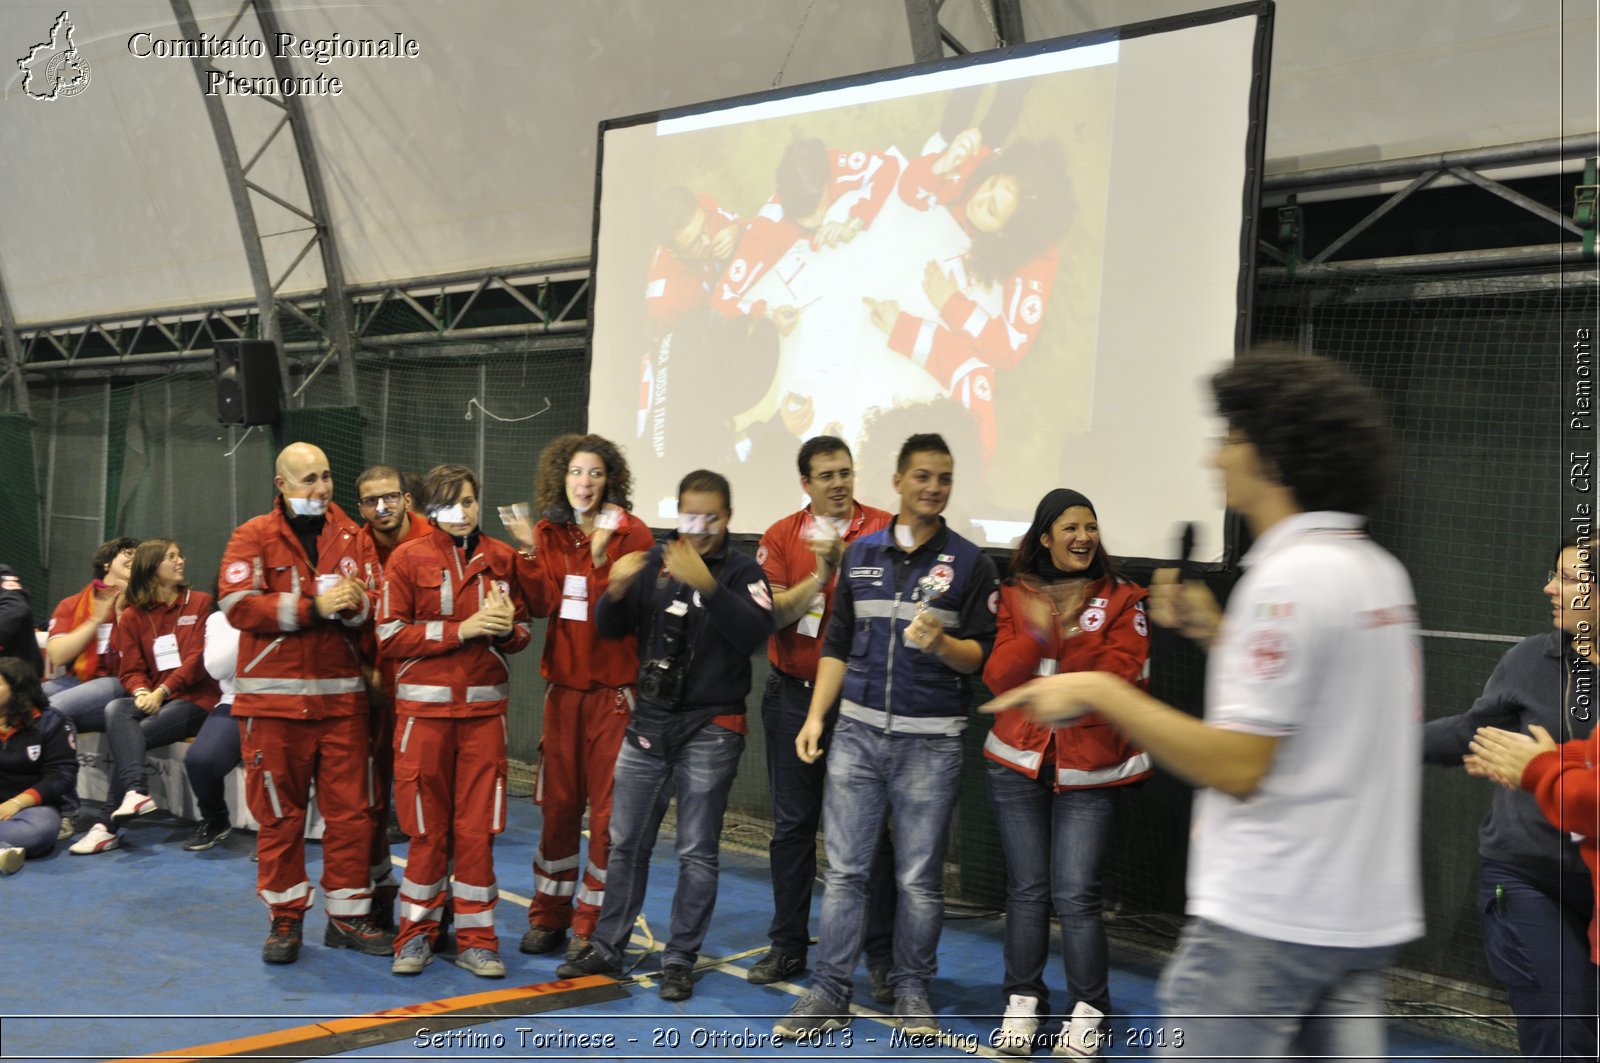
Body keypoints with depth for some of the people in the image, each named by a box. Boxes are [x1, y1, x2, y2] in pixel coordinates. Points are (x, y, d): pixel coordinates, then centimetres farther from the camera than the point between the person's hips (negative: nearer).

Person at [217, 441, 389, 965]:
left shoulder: (351, 536, 10)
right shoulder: (254, 537, 1)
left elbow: (376, 604, 7)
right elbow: (238, 605, -11)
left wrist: (355, 602, -16)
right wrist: (312, 607, -17)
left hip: (341, 695, 3)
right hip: (274, 697, -3)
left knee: (351, 809, 4)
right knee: (279, 813, 5)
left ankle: (347, 916, 16)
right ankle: (285, 919, 18)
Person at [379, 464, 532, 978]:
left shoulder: (501, 558, 7)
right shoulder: (408, 558, -1)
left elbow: (522, 629, 14)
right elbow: (391, 636, -6)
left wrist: (506, 629, -10)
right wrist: (461, 630, -14)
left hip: (484, 707, 2)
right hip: (425, 706, -2)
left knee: (477, 827, 3)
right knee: (428, 827, 5)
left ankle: (475, 938, 14)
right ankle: (416, 934, 20)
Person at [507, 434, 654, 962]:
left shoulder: (631, 533, -5)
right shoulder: (550, 532, 8)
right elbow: (543, 603, -2)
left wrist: (602, 555, -25)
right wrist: (530, 553, -14)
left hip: (615, 685, -4)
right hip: (564, 683, 4)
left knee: (608, 805, -1)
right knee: (557, 801, 10)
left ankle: (591, 923, 11)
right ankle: (549, 915, 22)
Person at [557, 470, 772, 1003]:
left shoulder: (741, 570, -4)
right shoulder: (656, 561, 5)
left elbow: (754, 632, -21)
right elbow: (610, 628, 3)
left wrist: (706, 584, -32)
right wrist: (616, 591, -19)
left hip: (709, 730, -3)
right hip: (648, 721, 4)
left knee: (697, 852, 4)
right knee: (626, 842, 11)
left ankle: (680, 959, 16)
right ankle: (607, 947, 24)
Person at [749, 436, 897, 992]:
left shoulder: (884, 530, -3)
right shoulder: (781, 536, 3)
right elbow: (770, 613, -7)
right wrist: (819, 577, -17)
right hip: (793, 696, 3)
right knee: (793, 824, 11)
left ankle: (882, 955, 12)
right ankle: (788, 944, 23)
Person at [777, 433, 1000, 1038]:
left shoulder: (969, 564, 0)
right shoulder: (862, 555, 9)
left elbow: (983, 655, -1)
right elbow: (837, 644, 13)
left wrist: (942, 644, -21)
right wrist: (816, 716, 6)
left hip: (931, 742, -2)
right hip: (857, 732, 3)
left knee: (920, 879, 5)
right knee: (844, 869, 4)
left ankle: (912, 991, 21)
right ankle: (829, 993, 13)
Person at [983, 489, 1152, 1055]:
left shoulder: (1121, 600, 0)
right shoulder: (1015, 596, 6)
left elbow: (1120, 678, -11)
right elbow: (997, 678, -5)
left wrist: (1062, 639, -21)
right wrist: (1035, 634, -20)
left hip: (1088, 769, -2)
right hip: (1018, 763, 2)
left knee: (1075, 895, -6)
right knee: (1026, 888, 8)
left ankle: (1088, 1009, 12)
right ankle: (1023, 1001, 24)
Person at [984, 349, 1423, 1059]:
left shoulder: (1289, 578, -17)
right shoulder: (1379, 571, 11)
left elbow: (1238, 767, -21)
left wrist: (1102, 692, -15)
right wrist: (1217, 632, 17)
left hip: (1266, 924, -9)